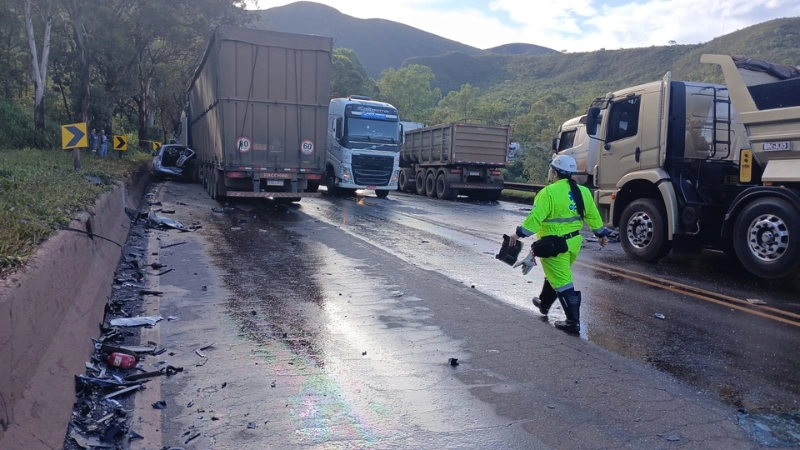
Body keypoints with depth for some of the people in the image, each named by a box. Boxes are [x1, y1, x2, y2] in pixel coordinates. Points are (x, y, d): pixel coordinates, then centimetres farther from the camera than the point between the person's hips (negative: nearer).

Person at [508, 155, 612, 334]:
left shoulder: (549, 192, -18)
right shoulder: (582, 191, 4)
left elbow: (535, 217, -21)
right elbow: (593, 215, 13)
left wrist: (519, 233, -12)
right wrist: (601, 234, 25)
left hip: (555, 244, -8)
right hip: (574, 241, 8)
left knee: (562, 282, -2)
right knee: (555, 274, 27)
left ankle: (573, 322, 1)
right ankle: (544, 303, 45)